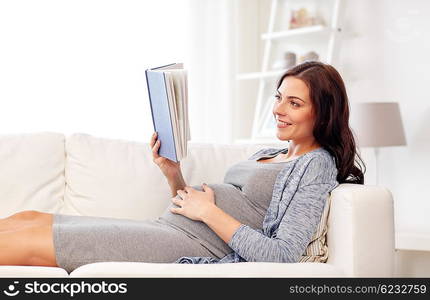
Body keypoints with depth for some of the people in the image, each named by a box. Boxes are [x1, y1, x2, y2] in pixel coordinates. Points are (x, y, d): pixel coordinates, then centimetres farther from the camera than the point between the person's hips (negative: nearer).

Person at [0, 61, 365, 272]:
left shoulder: (317, 164, -2)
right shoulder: (267, 153, 22)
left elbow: (282, 255, -16)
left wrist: (208, 210, -11)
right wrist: (173, 175, 4)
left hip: (192, 249, -8)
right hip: (166, 228, 8)